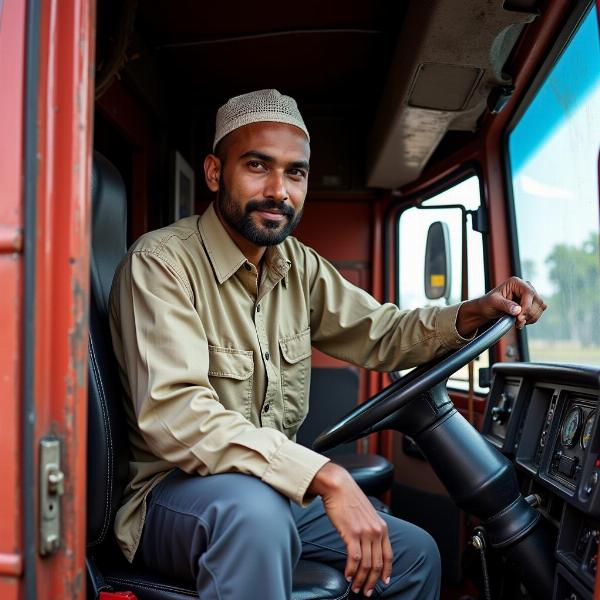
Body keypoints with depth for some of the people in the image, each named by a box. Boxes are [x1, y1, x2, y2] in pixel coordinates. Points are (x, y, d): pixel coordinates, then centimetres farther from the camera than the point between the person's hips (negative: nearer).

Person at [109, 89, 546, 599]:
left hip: (279, 487, 8)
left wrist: (476, 313, -7)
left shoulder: (299, 266, 5)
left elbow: (379, 334, 12)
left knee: (416, 554, 12)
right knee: (255, 508, -39)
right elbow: (173, 414, -30)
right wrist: (326, 476, -37)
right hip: (176, 494, -7)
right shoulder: (163, 263, -19)